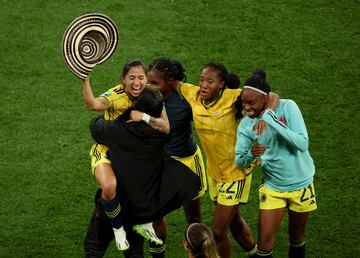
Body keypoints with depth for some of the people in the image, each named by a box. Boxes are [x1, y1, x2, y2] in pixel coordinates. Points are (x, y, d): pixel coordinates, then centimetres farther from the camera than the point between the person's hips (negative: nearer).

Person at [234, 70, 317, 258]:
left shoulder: (287, 107, -20)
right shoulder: (246, 124, -11)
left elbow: (302, 144, -28)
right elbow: (239, 161, -9)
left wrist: (272, 121, -34)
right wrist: (251, 155, -32)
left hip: (300, 185, -1)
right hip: (272, 187, 2)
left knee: (297, 240, 15)